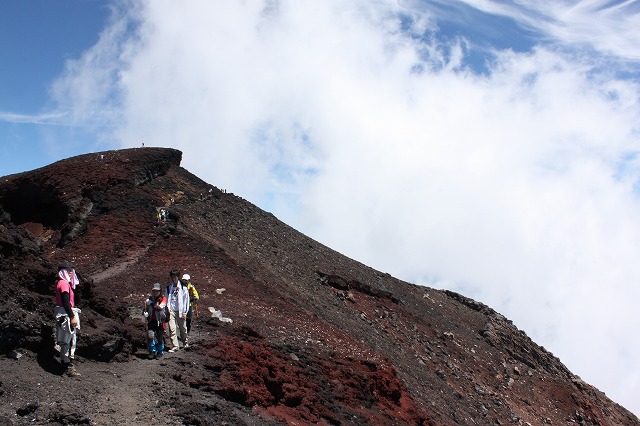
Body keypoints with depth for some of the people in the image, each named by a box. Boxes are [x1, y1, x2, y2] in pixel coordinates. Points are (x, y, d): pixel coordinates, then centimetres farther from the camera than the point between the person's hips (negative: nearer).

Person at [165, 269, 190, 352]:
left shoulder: (183, 287, -2)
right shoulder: (168, 288, 7)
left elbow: (186, 300, -1)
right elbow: (166, 300, 13)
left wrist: (184, 312, -3)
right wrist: (167, 310, 2)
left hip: (180, 311, -2)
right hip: (171, 311, 2)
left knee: (182, 328, 9)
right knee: (172, 329, -7)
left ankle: (185, 342, 32)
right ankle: (175, 346, -2)